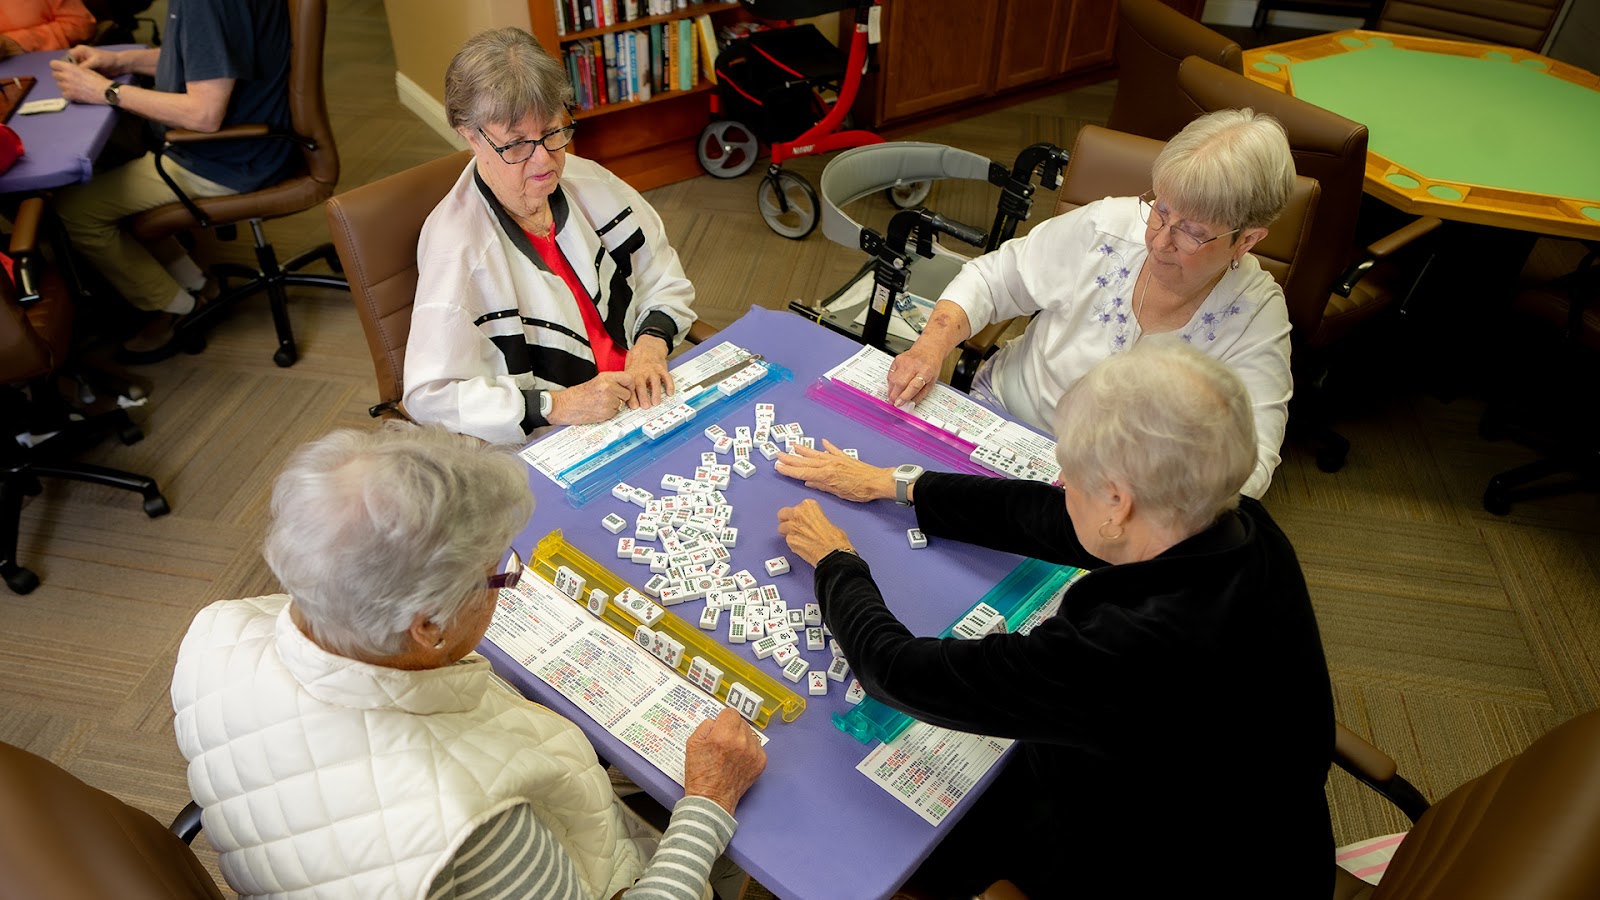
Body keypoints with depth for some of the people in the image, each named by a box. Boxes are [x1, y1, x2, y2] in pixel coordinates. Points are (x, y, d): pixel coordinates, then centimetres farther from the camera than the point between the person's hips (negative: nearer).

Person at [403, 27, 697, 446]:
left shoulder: (590, 184, 1)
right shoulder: (456, 245, -16)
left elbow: (665, 280, 12)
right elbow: (431, 396, -17)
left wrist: (650, 347, -7)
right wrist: (560, 405, -23)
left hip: (644, 403, 6)